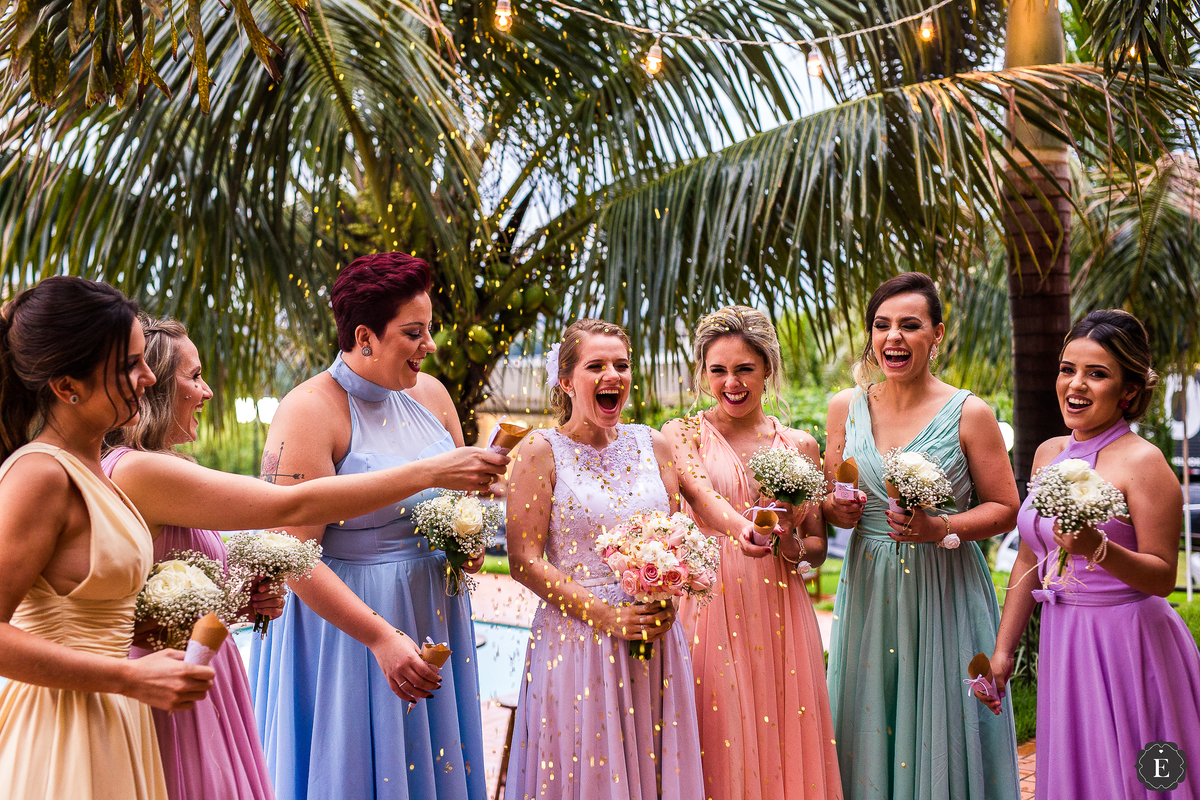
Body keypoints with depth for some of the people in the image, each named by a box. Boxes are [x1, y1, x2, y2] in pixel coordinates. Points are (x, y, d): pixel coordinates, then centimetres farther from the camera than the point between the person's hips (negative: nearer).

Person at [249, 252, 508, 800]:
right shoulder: (309, 412, -17)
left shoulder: (429, 394, 4)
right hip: (346, 629, -6)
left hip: (434, 622, 6)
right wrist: (381, 637, -25)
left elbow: (462, 492, 20)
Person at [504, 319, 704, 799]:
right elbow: (525, 561, -8)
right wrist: (606, 616, -15)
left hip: (656, 639, 4)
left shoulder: (652, 445, 9)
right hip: (575, 640, -4)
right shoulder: (541, 451, -4)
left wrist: (668, 603, -6)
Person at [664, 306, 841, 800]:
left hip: (780, 615, 2)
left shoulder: (799, 446, 10)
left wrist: (793, 546, -10)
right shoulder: (681, 435, 3)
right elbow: (702, 493, -18)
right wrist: (742, 529, -38)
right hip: (710, 608, -2)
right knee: (717, 747, -2)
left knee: (782, 744, 4)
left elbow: (818, 549, 13)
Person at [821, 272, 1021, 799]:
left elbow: (1005, 510, -2)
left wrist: (941, 528, -18)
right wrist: (836, 510, -7)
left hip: (944, 592, -3)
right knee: (869, 731, 9)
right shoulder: (846, 406, 5)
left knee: (941, 731, 3)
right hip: (867, 591, 3)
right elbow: (828, 494, 16)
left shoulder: (968, 414, -6)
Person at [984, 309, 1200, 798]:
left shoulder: (1141, 461, -12)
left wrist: (1098, 549, -30)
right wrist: (1003, 649, 14)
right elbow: (1029, 560, 14)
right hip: (1061, 643, 6)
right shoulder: (1049, 453, 9)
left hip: (1126, 643, -6)